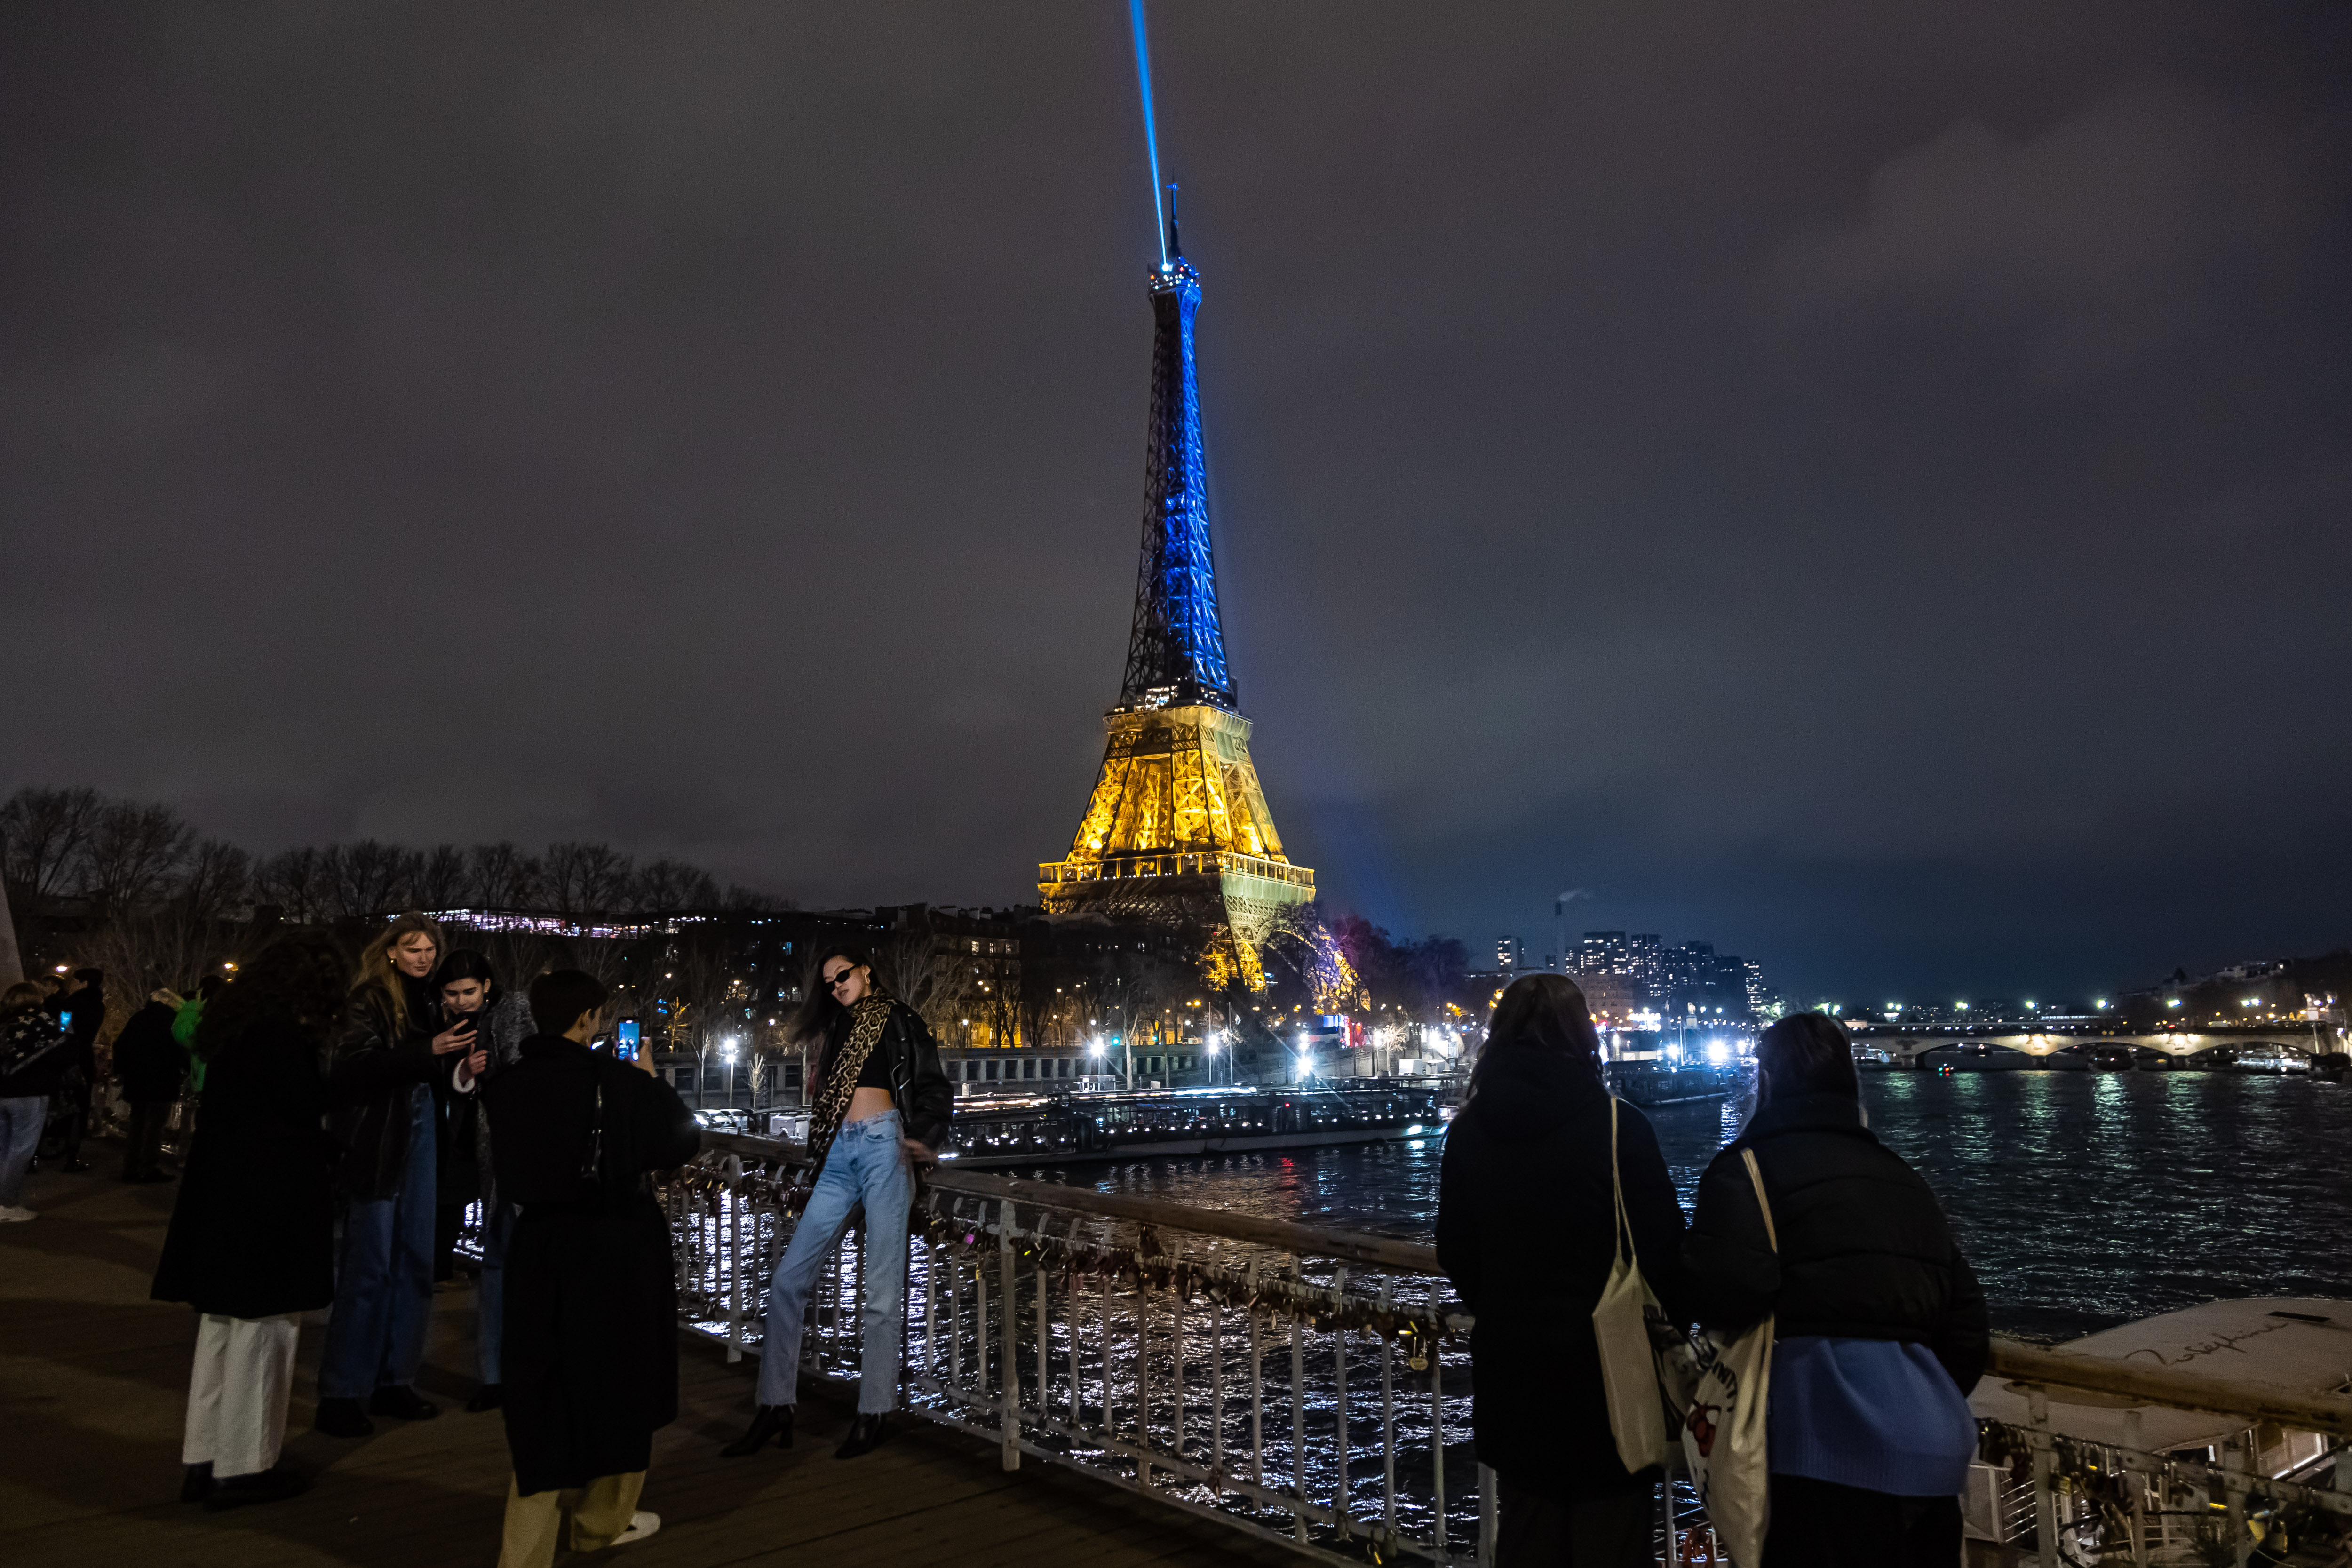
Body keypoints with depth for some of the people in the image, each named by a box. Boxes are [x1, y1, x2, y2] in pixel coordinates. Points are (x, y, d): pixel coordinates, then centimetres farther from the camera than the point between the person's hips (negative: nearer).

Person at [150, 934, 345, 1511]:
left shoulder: (241, 1024, 9)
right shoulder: (282, 1036, -20)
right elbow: (309, 1110, -17)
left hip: (225, 1194, 10)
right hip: (268, 1203, -10)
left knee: (222, 1327, 16)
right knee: (260, 1331, 2)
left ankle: (203, 1460, 25)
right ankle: (241, 1468, 11)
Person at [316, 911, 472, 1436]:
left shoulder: (431, 1000, 11)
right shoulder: (370, 1000, -8)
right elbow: (353, 1067, -22)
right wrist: (426, 1052, -28)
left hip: (420, 1141, 7)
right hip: (377, 1145, -7)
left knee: (416, 1264, 10)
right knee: (368, 1268, -2)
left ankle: (394, 1381, 22)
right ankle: (340, 1394, 9)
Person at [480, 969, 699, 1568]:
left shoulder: (506, 1085, -5)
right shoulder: (618, 1081, -16)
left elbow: (510, 1165, 12)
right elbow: (682, 1142, -4)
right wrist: (653, 1085, 10)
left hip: (540, 1249, 3)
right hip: (617, 1250, -3)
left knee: (541, 1393, 12)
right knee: (616, 1384, 17)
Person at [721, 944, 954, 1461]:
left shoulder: (899, 1020, 4)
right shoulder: (839, 1028, 22)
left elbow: (933, 1089, -5)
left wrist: (923, 1138, -17)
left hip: (884, 1148, -6)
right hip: (840, 1157, 6)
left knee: (882, 1289, -4)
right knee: (787, 1281, 1)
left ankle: (874, 1414, 5)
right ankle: (775, 1412, 9)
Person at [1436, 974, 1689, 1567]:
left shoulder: (1468, 1132, -3)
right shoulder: (1620, 1128, -15)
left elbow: (1456, 1257, 5)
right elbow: (1663, 1251, -10)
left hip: (1510, 1376, 4)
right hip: (1609, 1374, -3)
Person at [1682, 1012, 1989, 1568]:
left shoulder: (1751, 1164, -4)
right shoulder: (1900, 1173, 17)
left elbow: (1728, 1289, -20)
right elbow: (1966, 1316, 16)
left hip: (1832, 1445, -7)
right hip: (1934, 1445, 7)